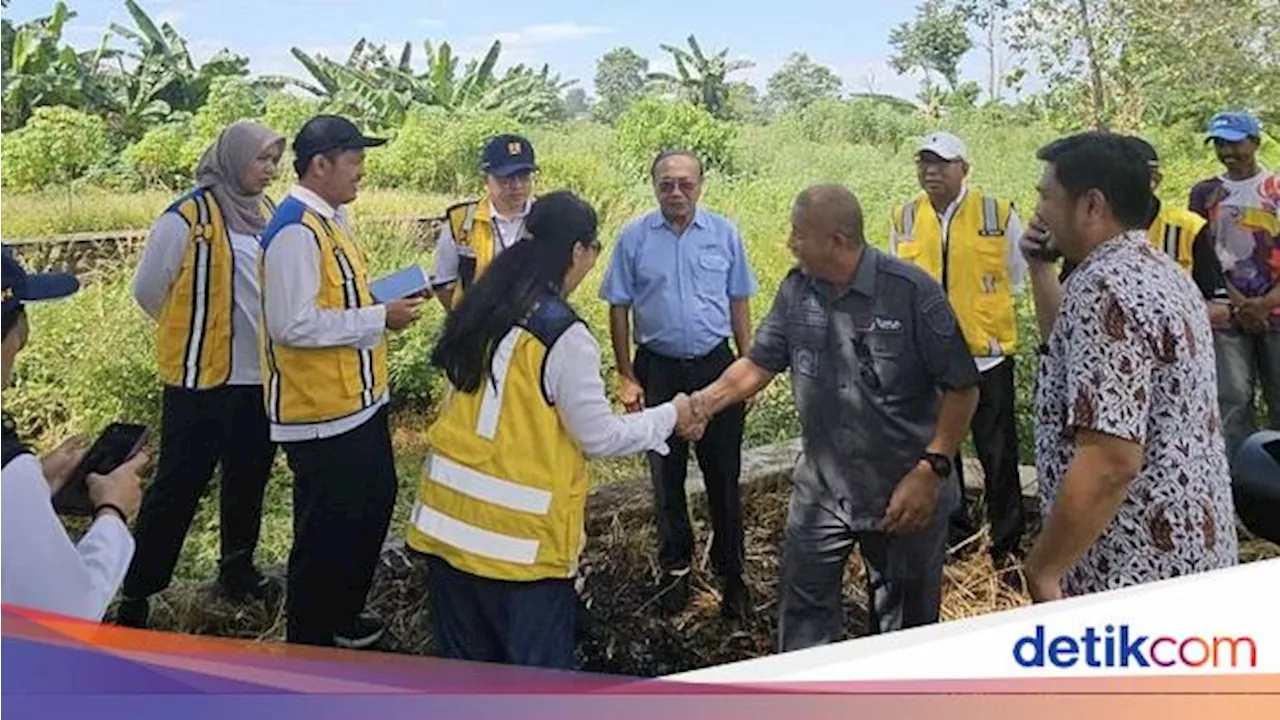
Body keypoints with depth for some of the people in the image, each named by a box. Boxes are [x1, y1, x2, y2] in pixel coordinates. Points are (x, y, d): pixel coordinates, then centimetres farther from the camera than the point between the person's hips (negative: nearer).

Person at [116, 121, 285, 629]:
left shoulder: (266, 213, 5)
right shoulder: (188, 217, -13)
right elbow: (148, 289, -4)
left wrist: (255, 338, 8)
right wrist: (191, 333, 8)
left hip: (257, 375, 6)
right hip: (201, 377, -6)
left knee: (249, 477, 16)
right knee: (179, 485, 0)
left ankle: (237, 569, 34)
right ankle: (136, 592, 13)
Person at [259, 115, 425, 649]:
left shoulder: (332, 219, 10)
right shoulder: (295, 231, -21)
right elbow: (294, 324, -27)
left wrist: (384, 301, 1)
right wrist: (379, 318, -21)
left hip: (358, 399, 10)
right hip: (321, 409, -10)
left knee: (373, 504, 22)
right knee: (328, 525, 4)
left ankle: (341, 614, 40)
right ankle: (308, 640, 24)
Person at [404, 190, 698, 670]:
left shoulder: (480, 312, 5)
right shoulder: (565, 335, -18)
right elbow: (601, 437, -11)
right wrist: (669, 416, 3)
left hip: (450, 515, 7)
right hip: (519, 531, -7)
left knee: (466, 658, 19)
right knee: (539, 664, 9)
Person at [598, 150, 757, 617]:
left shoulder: (725, 235, 2)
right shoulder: (634, 238, -1)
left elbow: (739, 304, 7)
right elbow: (619, 310, 2)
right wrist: (627, 378, -1)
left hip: (715, 365, 0)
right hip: (658, 368, 0)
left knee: (723, 474, 7)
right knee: (666, 476, 11)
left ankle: (731, 573, 21)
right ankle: (675, 569, 28)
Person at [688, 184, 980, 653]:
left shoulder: (911, 291, -19)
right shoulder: (796, 289, -3)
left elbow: (962, 387, -15)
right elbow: (759, 363, 4)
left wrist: (931, 472, -18)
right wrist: (704, 403, -9)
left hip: (905, 495, -4)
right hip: (820, 491, 4)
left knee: (904, 624, 16)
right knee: (803, 612, 15)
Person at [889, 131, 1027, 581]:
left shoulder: (999, 214, -5)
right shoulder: (904, 219, 2)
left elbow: (1018, 277, 7)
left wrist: (981, 304, 9)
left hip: (988, 355, -3)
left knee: (998, 457, 5)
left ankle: (1008, 546, 19)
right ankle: (954, 533, 32)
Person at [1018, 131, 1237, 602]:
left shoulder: (1104, 290, -23)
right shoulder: (1158, 270, 10)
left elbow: (1110, 461, -30)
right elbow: (1070, 345, 28)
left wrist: (1042, 569, -21)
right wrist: (1040, 267, 16)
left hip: (1134, 572, -10)